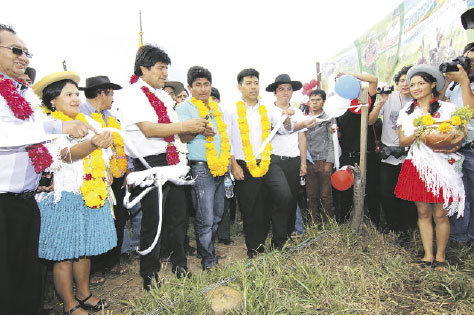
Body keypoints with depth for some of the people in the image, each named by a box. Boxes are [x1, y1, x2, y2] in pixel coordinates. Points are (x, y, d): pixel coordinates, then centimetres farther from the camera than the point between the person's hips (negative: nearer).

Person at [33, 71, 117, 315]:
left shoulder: (88, 122, 16)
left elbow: (104, 154, 20)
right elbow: (66, 154, -22)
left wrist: (106, 176, 8)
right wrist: (93, 144, -39)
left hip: (93, 194, 6)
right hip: (64, 196, -6)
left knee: (85, 249, 14)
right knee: (65, 253, 2)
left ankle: (84, 294, 29)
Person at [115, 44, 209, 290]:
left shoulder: (163, 96, 19)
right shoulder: (131, 95, -5)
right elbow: (148, 130, -17)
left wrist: (196, 129, 3)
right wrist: (184, 126, -19)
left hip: (173, 163, 8)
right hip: (150, 165, -7)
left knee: (177, 219, 14)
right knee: (152, 224, 3)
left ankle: (180, 269, 31)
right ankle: (150, 279, 21)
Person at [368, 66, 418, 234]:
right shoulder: (389, 99, 0)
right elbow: (370, 121, -6)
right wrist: (380, 103, -18)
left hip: (408, 155, 0)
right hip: (388, 155, 1)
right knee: (386, 193, 3)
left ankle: (406, 229, 25)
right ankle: (393, 226, 25)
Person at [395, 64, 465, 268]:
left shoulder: (448, 108, 3)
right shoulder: (406, 112, 11)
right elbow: (402, 141, 6)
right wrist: (417, 134, -14)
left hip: (442, 166, -2)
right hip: (417, 166, 3)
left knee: (440, 214, 1)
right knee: (423, 212, 6)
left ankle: (441, 256, 18)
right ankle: (428, 255, 17)